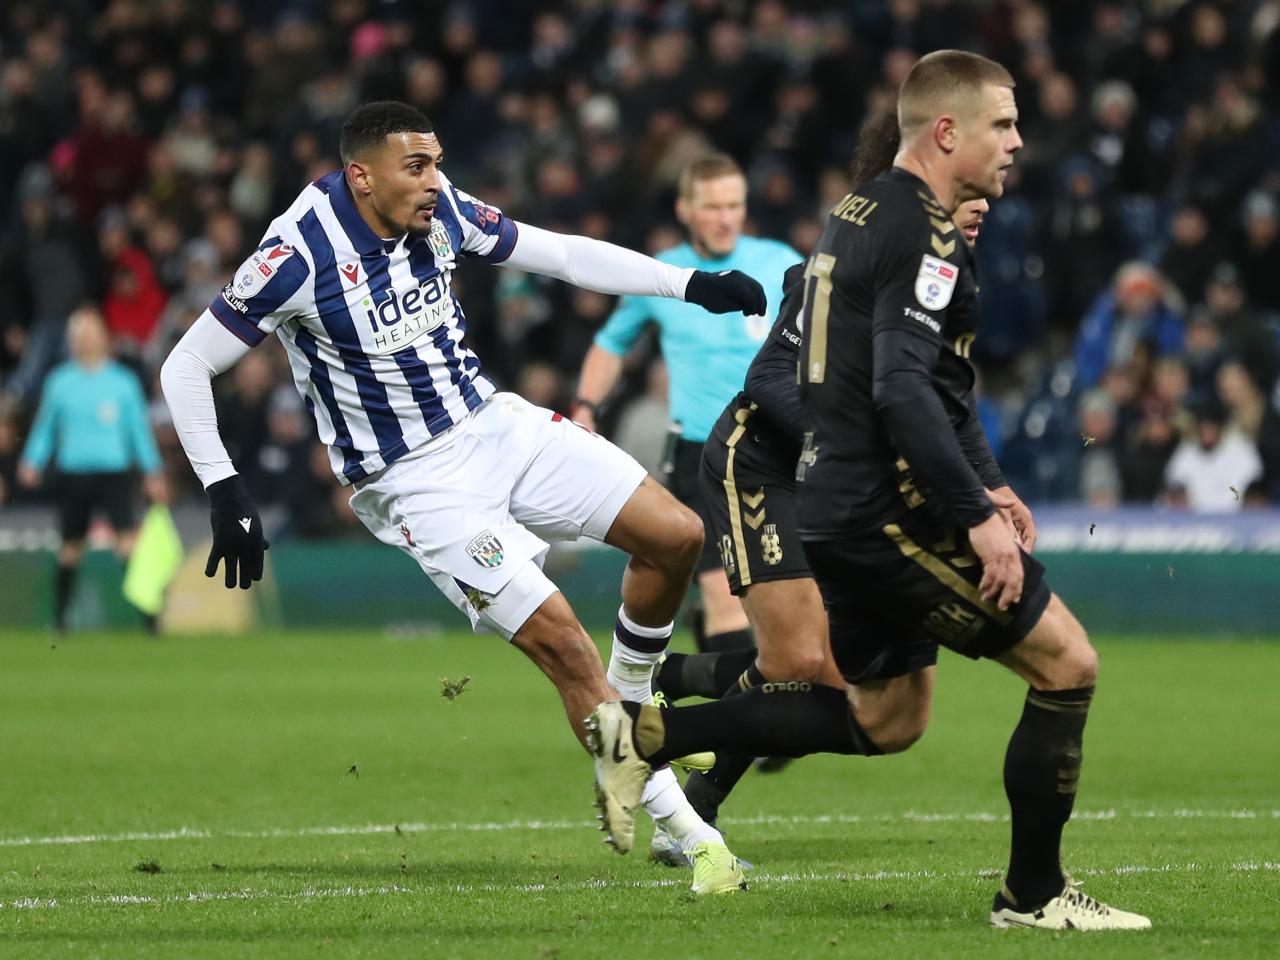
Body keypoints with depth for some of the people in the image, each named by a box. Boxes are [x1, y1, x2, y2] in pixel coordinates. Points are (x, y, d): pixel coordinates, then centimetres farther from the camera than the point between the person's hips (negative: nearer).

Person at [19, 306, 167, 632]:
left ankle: (148, 616, -16)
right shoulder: (59, 382, 6)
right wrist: (32, 462, -1)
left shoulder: (123, 382, 3)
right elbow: (45, 427, 13)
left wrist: (152, 472, 3)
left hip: (115, 473, -1)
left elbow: (140, 428, 8)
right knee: (70, 551, 8)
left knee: (129, 541, -17)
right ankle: (58, 620, 23)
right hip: (73, 476, 1)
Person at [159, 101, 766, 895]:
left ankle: (627, 714, 22)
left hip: (495, 426, 7)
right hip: (416, 485, -7)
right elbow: (186, 367, -13)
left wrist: (692, 286, 4)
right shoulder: (300, 257, -20)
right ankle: (688, 833, -7)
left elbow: (562, 255, 9)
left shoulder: (441, 211, -3)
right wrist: (225, 492, -18)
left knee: (675, 536, -2)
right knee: (559, 640, -15)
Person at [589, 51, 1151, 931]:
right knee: (1067, 663, -4)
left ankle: (646, 733, 15)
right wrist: (975, 515, -25)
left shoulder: (860, 215, 16)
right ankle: (1034, 893, 2)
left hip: (842, 508, 10)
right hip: (892, 507, -10)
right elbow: (902, 391, -25)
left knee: (884, 718, 20)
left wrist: (980, 487, 21)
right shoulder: (922, 236, -15)